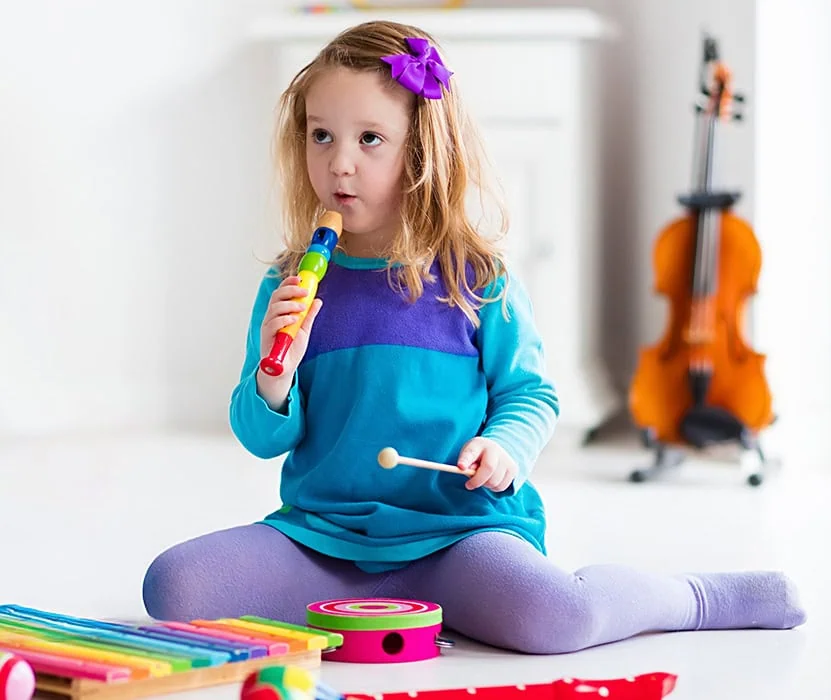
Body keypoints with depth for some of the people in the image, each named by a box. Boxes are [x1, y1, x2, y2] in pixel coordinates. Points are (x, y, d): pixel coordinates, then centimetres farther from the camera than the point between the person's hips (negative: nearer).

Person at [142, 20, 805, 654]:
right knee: (173, 587, -19)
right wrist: (273, 380, -14)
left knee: (548, 618, -31)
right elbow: (262, 439, 8)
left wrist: (506, 446, -14)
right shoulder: (291, 285, 6)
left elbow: (531, 392, 7)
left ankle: (701, 597, 2)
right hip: (320, 534, 3)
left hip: (457, 532, -3)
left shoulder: (478, 278, -1)